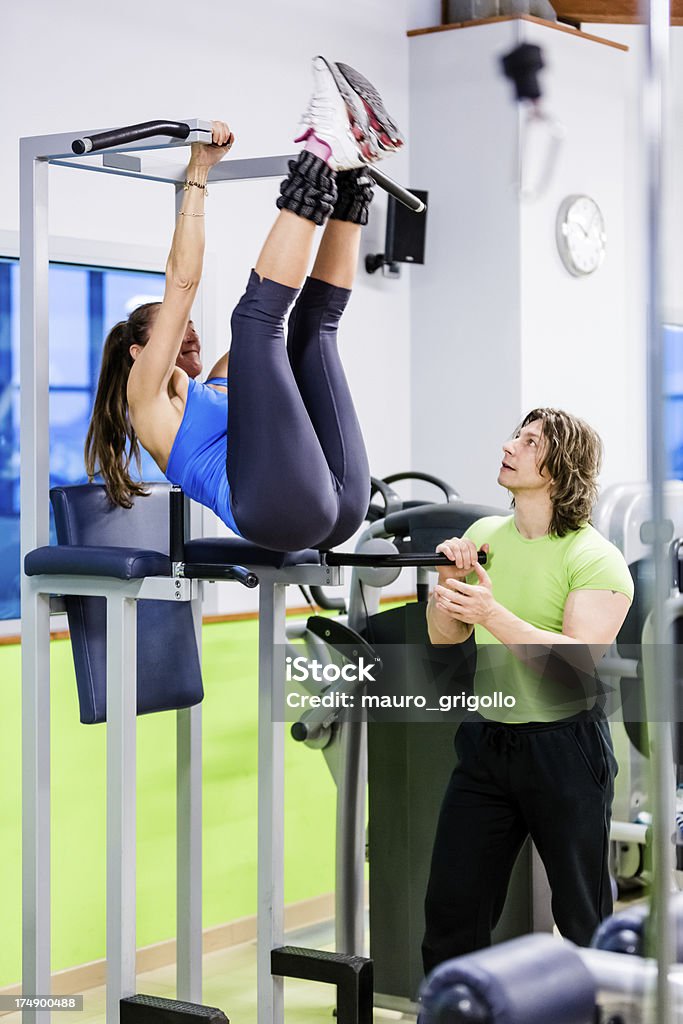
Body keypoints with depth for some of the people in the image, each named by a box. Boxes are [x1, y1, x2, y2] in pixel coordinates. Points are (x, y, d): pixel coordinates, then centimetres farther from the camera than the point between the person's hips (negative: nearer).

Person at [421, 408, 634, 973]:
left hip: (564, 745, -5)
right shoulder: (483, 534, 6)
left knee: (585, 918, 8)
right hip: (486, 738, 5)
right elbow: (444, 637, 11)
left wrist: (493, 614, -30)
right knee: (451, 911, 8)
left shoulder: (595, 558, -13)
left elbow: (578, 662, -24)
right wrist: (448, 580, -7)